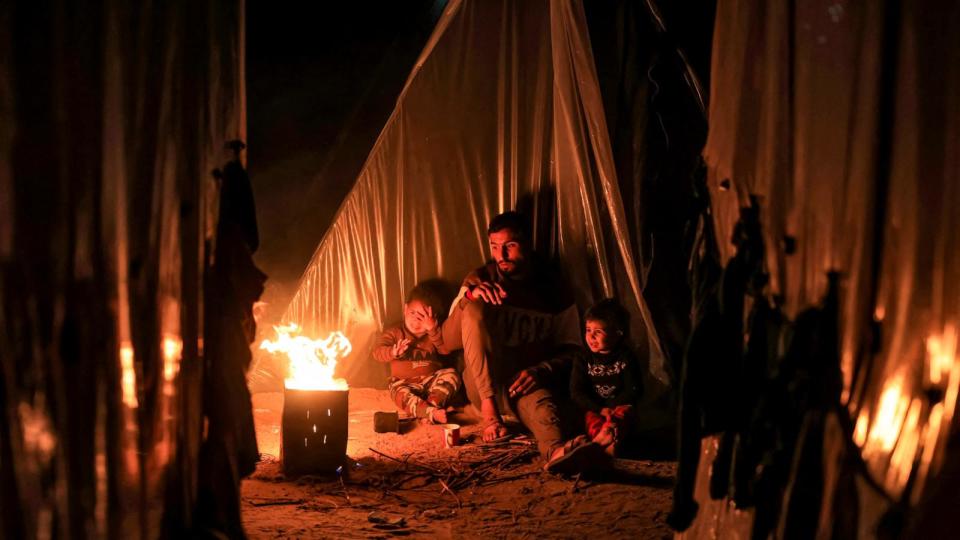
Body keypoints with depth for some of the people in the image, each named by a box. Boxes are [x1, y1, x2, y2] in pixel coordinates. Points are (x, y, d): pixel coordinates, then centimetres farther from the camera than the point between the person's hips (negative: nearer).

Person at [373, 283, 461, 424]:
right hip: (406, 382, -2)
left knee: (451, 374, -22)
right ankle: (432, 412, -51)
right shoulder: (395, 332, 3)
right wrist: (394, 352, -31)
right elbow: (377, 351, -10)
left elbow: (445, 349, -10)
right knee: (398, 392, -34)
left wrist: (432, 329, -21)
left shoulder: (434, 333, 9)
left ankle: (433, 404, -37)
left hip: (432, 380, 3)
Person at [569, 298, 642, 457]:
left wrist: (611, 407, -16)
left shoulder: (626, 357, 4)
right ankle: (607, 444, -55)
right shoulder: (583, 359, 7)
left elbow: (633, 389, -2)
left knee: (623, 413, -33)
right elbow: (576, 392, 0)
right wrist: (600, 409, -15)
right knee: (592, 419, -31)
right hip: (594, 408, 1)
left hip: (618, 406, -1)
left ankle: (604, 438, -59)